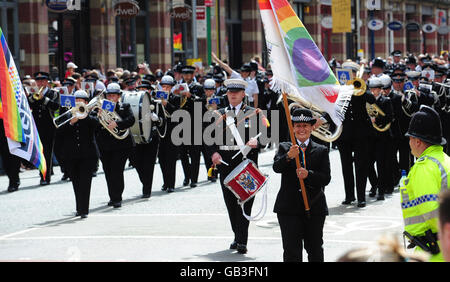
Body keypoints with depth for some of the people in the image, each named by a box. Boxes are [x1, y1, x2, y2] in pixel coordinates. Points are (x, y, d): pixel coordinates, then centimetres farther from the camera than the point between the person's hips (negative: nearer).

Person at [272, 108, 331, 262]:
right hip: (289, 207, -1)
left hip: (314, 207, 1)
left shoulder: (321, 151, 9)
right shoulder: (284, 147, 8)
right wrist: (288, 157, -31)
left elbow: (326, 178, -3)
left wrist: (308, 174, -21)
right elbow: (276, 167, -11)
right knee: (291, 250, -4)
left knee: (315, 249, 9)